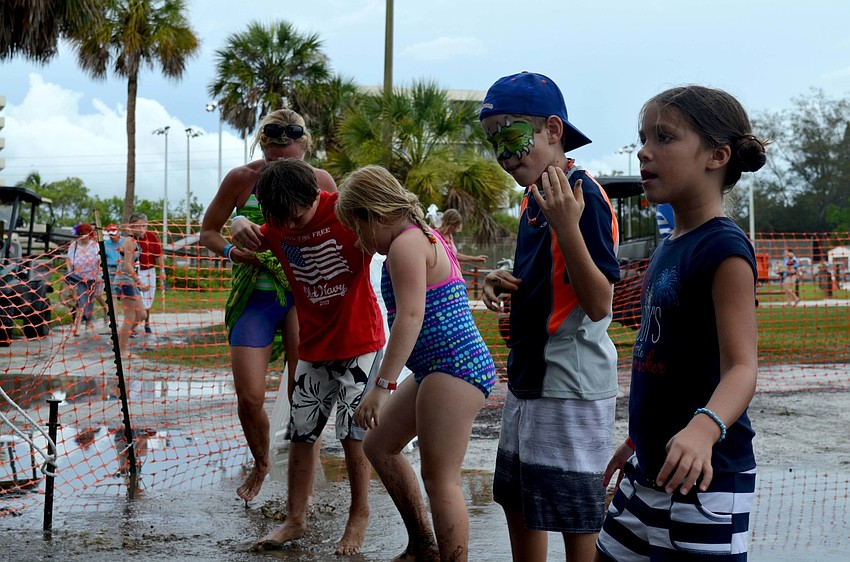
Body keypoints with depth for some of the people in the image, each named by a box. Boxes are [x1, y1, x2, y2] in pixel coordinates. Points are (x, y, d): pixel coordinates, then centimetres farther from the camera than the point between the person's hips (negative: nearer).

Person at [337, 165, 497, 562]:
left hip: (452, 367, -11)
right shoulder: (426, 237, 18)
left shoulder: (406, 245, -14)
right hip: (439, 369, 11)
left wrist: (382, 386, -27)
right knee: (379, 444, 18)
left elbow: (410, 316, -24)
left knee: (439, 479, -9)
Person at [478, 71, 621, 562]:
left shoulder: (583, 196, -17)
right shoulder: (535, 197, 10)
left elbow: (599, 304, -24)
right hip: (530, 378, 10)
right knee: (518, 503, 21)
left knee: (576, 520, 2)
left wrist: (567, 225, -33)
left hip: (571, 386, -9)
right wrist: (507, 282, 1)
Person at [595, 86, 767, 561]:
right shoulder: (669, 248, 10)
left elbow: (741, 365, -24)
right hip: (652, 468, 9)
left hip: (704, 474, -9)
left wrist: (704, 427, -42)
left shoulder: (724, 248, -16)